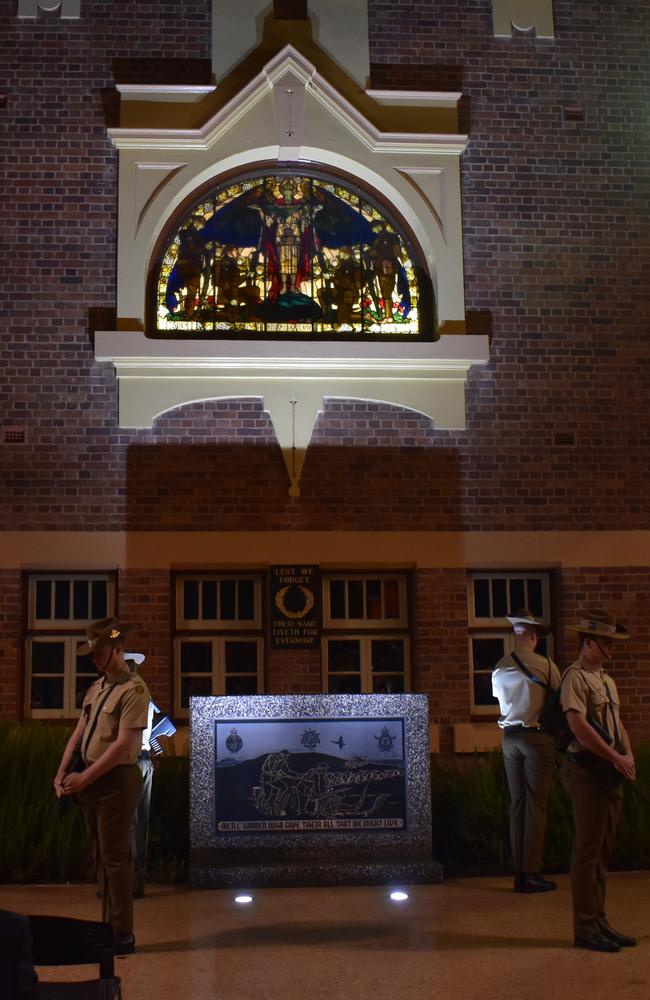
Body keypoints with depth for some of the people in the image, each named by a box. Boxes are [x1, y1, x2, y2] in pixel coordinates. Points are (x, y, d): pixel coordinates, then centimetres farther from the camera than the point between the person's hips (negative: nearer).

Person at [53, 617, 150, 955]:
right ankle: (109, 926, 24)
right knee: (101, 857, 14)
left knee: (115, 858, -3)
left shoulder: (133, 690, -13)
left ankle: (123, 935, 7)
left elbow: (124, 744, -20)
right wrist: (62, 771, 3)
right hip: (89, 781, 8)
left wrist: (85, 777, -19)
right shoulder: (96, 687, 13)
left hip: (116, 780, -8)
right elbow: (79, 733, 15)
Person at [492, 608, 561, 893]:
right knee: (536, 805, -1)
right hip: (538, 736, -4)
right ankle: (531, 873, -1)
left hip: (510, 738, 4)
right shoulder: (546, 665, -8)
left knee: (517, 805, 9)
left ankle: (519, 872, 13)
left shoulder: (500, 667, 4)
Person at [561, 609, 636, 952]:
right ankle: (585, 928, 5)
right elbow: (579, 726, -20)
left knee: (602, 850, 14)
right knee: (587, 850, -3)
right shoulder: (575, 677, -11)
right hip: (587, 772, -9)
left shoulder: (606, 680, 17)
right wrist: (616, 758, -18)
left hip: (610, 772, 9)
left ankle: (598, 922, 22)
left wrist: (628, 754, 0)